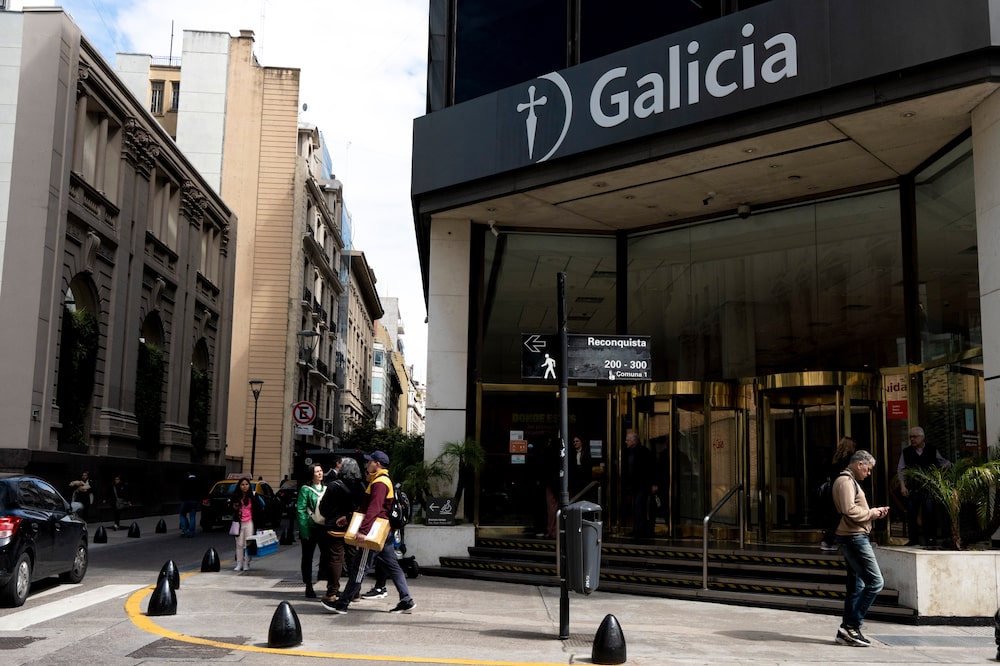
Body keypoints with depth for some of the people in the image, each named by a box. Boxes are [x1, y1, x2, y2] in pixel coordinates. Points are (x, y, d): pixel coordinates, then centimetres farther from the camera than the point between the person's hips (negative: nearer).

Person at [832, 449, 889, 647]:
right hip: (854, 537, -11)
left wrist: (874, 512, 10)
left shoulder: (850, 481, 22)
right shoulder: (845, 481, -12)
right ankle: (851, 626, -11)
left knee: (856, 586, 11)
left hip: (854, 538, 11)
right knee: (875, 581, -12)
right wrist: (871, 513, -10)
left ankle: (847, 631, 13)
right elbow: (849, 510, -23)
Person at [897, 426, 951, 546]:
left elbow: (945, 463, 17)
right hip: (912, 488, 1)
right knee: (911, 514, 2)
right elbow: (901, 470, 7)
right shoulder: (906, 452, 8)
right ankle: (913, 539, 11)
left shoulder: (932, 451, 7)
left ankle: (930, 538, 2)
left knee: (930, 513, -6)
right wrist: (902, 486, -1)